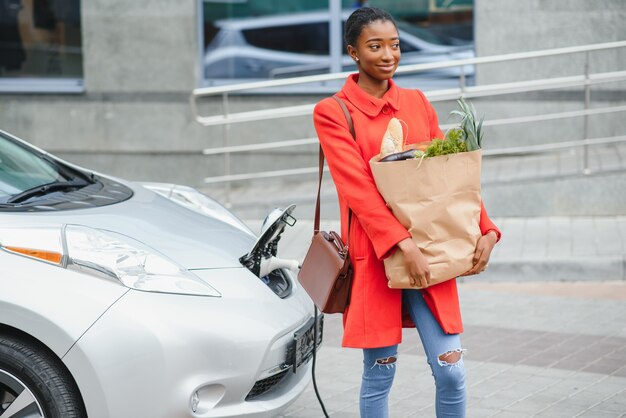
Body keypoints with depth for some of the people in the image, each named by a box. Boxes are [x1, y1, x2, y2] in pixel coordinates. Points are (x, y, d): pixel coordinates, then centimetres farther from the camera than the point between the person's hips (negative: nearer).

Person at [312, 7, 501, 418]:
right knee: (379, 373, 4)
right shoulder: (332, 113, -4)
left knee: (451, 371, -1)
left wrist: (486, 229, -2)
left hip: (430, 254, 4)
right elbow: (358, 188, -14)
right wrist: (404, 245, -23)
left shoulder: (417, 102, 11)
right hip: (375, 257, -3)